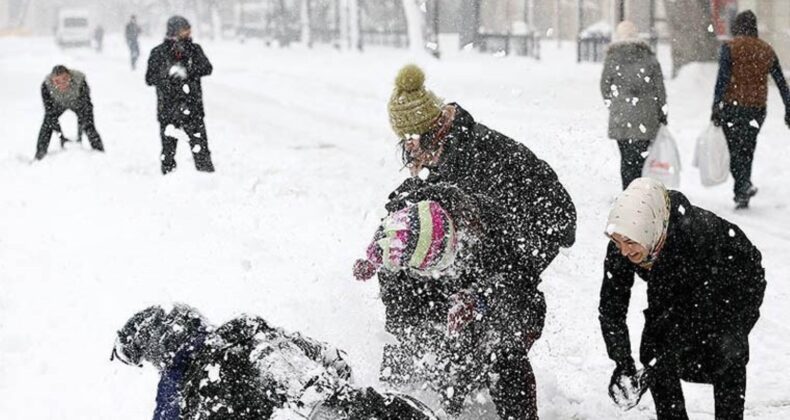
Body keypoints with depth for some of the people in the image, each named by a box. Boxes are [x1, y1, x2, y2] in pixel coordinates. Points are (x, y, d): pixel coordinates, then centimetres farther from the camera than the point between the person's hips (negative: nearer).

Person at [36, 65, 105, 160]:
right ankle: (39, 157, 1)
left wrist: (80, 134, -39)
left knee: (88, 124, -13)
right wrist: (61, 136, -35)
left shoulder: (80, 81, -40)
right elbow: (50, 113, -31)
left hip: (77, 102, -1)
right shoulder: (46, 86, -37)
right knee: (47, 124, -12)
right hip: (58, 104, 1)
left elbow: (86, 107, -34)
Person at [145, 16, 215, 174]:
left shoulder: (194, 49, 5)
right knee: (168, 144, 4)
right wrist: (168, 73, -20)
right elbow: (150, 78, -2)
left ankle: (207, 173, 4)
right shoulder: (158, 53, 0)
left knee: (200, 144, -3)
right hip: (168, 106, -1)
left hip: (192, 107, 1)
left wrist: (187, 71, -22)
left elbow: (207, 68, -7)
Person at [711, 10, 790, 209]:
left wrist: (716, 108, -12)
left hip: (732, 106, -4)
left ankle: (744, 184, -24)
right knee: (747, 150, 13)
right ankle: (741, 195, 15)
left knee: (735, 149, -2)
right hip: (757, 108, 4)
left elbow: (722, 79, -13)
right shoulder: (767, 50, 9)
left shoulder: (730, 47, -4)